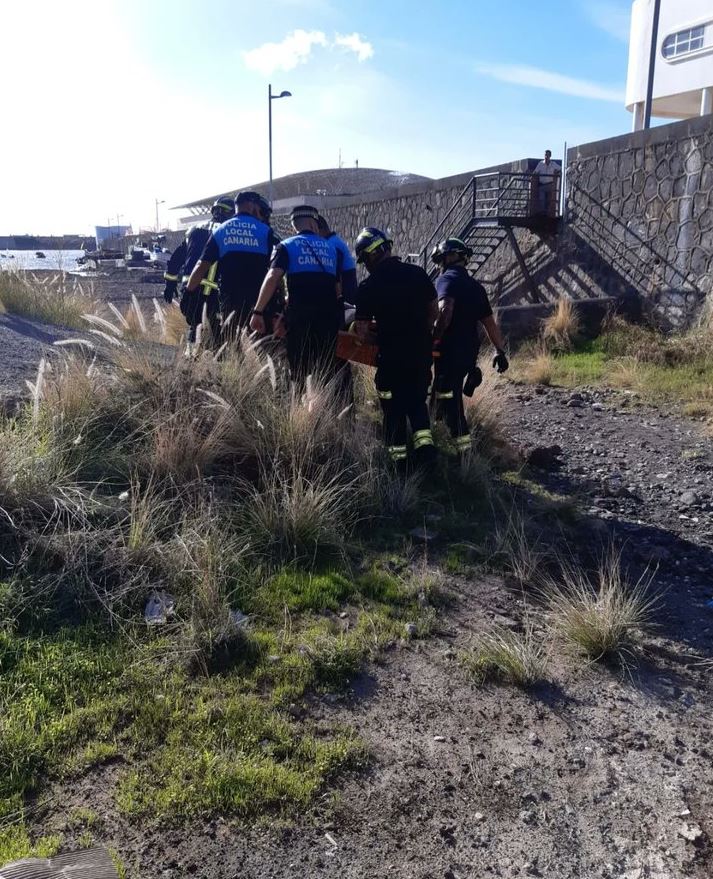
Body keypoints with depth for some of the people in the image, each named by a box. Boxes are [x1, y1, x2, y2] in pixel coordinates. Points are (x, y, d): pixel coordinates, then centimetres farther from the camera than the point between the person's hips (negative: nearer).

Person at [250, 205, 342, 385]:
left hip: (299, 314, -2)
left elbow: (273, 277, -11)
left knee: (299, 369, 4)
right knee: (326, 368, 11)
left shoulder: (286, 246, 5)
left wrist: (258, 311, -12)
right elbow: (337, 287, 14)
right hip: (328, 314, 3)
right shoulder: (332, 248, 16)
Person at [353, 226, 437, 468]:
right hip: (422, 354, 4)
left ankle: (399, 458, 16)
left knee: (394, 409, 12)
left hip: (391, 357, -3)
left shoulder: (368, 287, -11)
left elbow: (362, 331, -10)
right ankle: (424, 442, 5)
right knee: (417, 400, 22)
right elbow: (434, 311, 8)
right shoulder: (418, 273, 1)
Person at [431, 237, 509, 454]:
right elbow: (489, 322, 19)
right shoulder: (476, 286, 17)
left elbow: (445, 310, -27)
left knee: (449, 400, -4)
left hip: (450, 351, -8)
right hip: (470, 352, 8)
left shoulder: (446, 279, -7)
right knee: (449, 394, 20)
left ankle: (464, 450, -5)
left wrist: (434, 340, -23)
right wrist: (500, 351, 24)